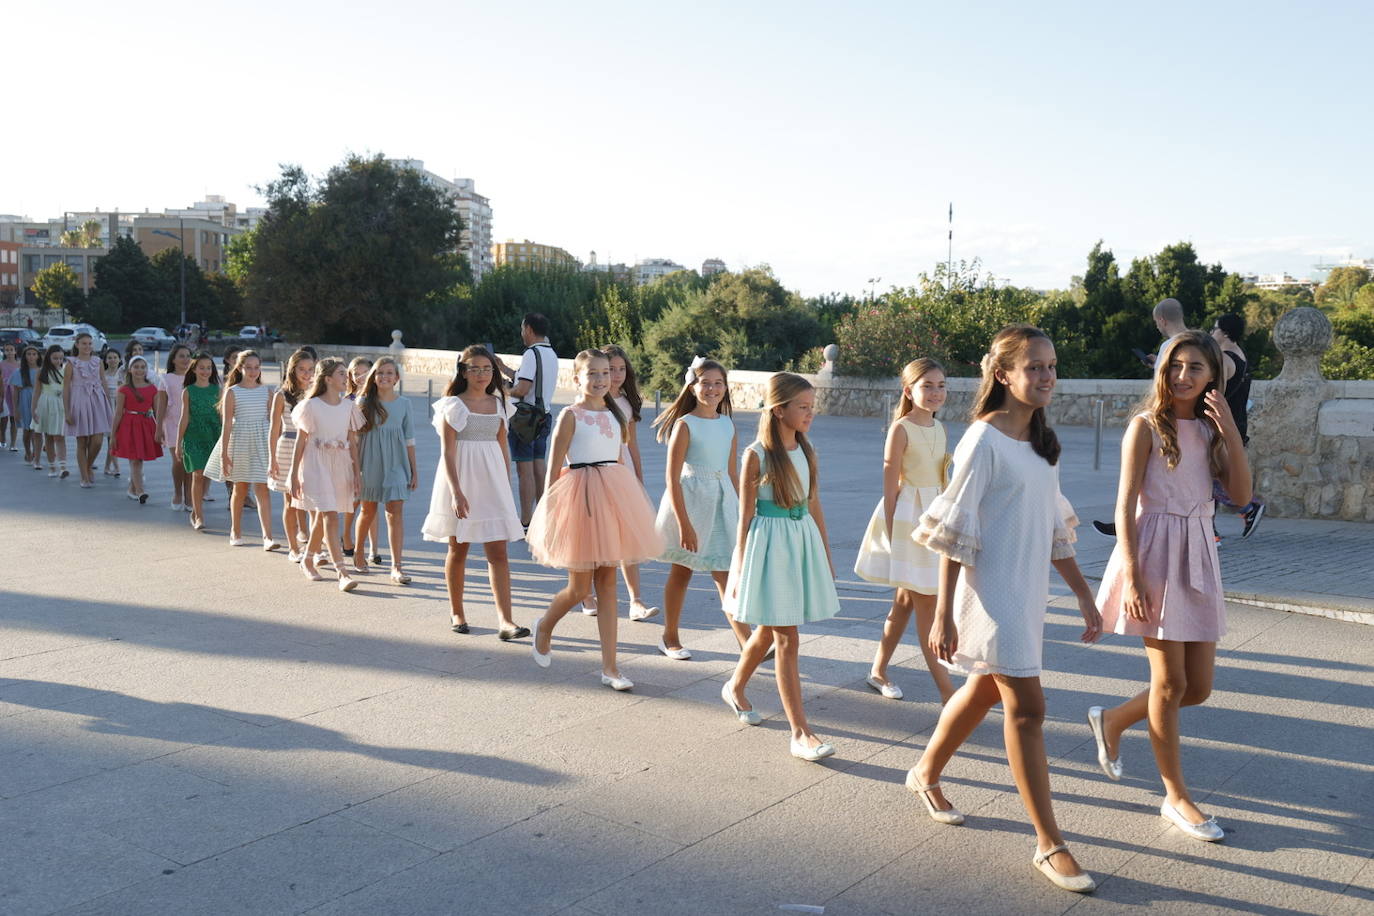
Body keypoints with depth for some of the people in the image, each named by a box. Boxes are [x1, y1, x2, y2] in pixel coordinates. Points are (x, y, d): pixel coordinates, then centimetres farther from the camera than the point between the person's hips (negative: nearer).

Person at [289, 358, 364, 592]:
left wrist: (357, 475, 8)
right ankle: (342, 573, -17)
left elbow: (352, 442, 11)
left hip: (341, 465, 5)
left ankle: (307, 560, 35)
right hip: (317, 464, -5)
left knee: (322, 517, 14)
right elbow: (300, 442, -2)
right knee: (330, 517, -13)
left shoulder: (349, 406, 8)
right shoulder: (311, 406, -5)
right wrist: (294, 476, -3)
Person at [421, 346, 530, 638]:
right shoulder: (454, 405, -4)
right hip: (462, 480, -3)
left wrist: (507, 487, 12)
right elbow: (447, 452, -10)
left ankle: (505, 620, -10)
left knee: (498, 552, -5)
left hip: (492, 481, 3)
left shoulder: (499, 404, 9)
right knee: (458, 549, 9)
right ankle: (456, 613, 25)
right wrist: (456, 491, -19)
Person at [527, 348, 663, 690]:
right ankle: (544, 628, 34)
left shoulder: (616, 415, 11)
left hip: (613, 496, 5)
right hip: (581, 495, -5)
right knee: (579, 587, 2)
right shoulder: (570, 416, -5)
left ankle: (609, 667, 8)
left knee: (607, 585, 6)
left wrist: (628, 504, 14)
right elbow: (554, 466, -6)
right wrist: (549, 510, -11)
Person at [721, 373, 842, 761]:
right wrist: (740, 572, -8)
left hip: (803, 540, 6)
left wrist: (827, 556, 14)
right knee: (786, 639, -6)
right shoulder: (756, 456, -11)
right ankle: (800, 732, -2)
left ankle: (735, 687, 43)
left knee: (768, 630, 18)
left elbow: (814, 506, 13)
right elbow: (745, 517, -8)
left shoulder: (806, 450, 7)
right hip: (769, 543, -6)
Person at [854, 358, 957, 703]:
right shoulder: (901, 429, -12)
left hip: (933, 516, 8)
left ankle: (878, 671, 26)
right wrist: (893, 533, -14)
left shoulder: (939, 428, 9)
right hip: (906, 518, -8)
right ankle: (946, 689, -2)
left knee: (907, 599, 14)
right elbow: (890, 485, -12)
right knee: (926, 603, -5)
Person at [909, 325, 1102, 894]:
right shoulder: (984, 440, -15)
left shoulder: (1042, 441, 9)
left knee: (984, 692, 20)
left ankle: (926, 774, 42)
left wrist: (1084, 595, 14)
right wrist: (944, 615, -16)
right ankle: (1049, 845, 2)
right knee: (1027, 706, -6)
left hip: (1030, 592, 8)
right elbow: (954, 534, -15)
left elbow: (1055, 527, 15)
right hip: (992, 592, -8)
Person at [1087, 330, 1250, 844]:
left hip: (1199, 556, 6)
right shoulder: (1147, 425, -5)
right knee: (1170, 682, 1)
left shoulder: (1210, 429, 11)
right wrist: (1132, 577, -16)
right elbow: (1126, 503, -9)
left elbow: (1241, 493, -1)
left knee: (1198, 687, 7)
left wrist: (1230, 429, -8)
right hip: (1155, 552, -6)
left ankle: (1112, 721, 31)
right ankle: (1176, 797, 15)